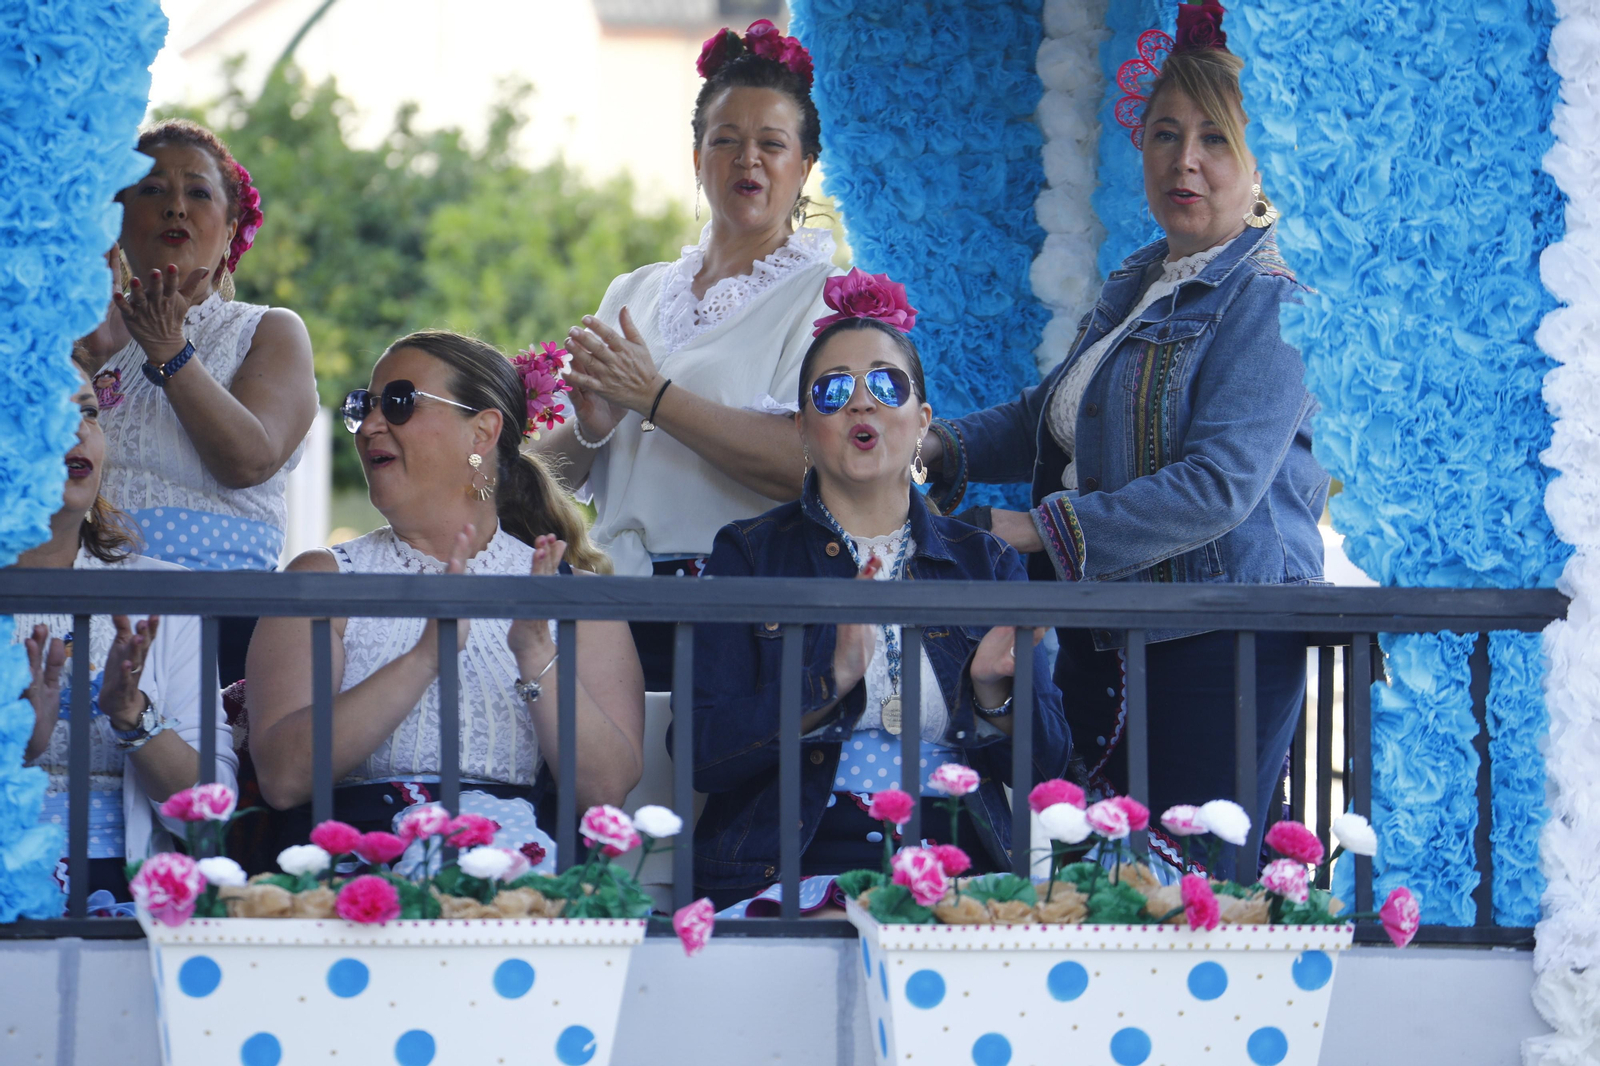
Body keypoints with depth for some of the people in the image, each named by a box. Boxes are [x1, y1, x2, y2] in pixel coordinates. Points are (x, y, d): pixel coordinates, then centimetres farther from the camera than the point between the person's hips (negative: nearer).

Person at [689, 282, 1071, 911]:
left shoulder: (984, 562, 16)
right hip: (791, 872, -2)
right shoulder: (748, 556, 9)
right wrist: (832, 682, -18)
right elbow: (701, 755, -4)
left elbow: (1045, 764, 10)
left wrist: (993, 691, -11)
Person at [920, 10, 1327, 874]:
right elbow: (1049, 415, 30)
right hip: (1101, 638, 9)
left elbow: (1218, 486, -19)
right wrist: (940, 447, 11)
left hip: (1219, 643, -9)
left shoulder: (1270, 300, -10)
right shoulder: (1135, 287, 19)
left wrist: (1037, 529, -17)